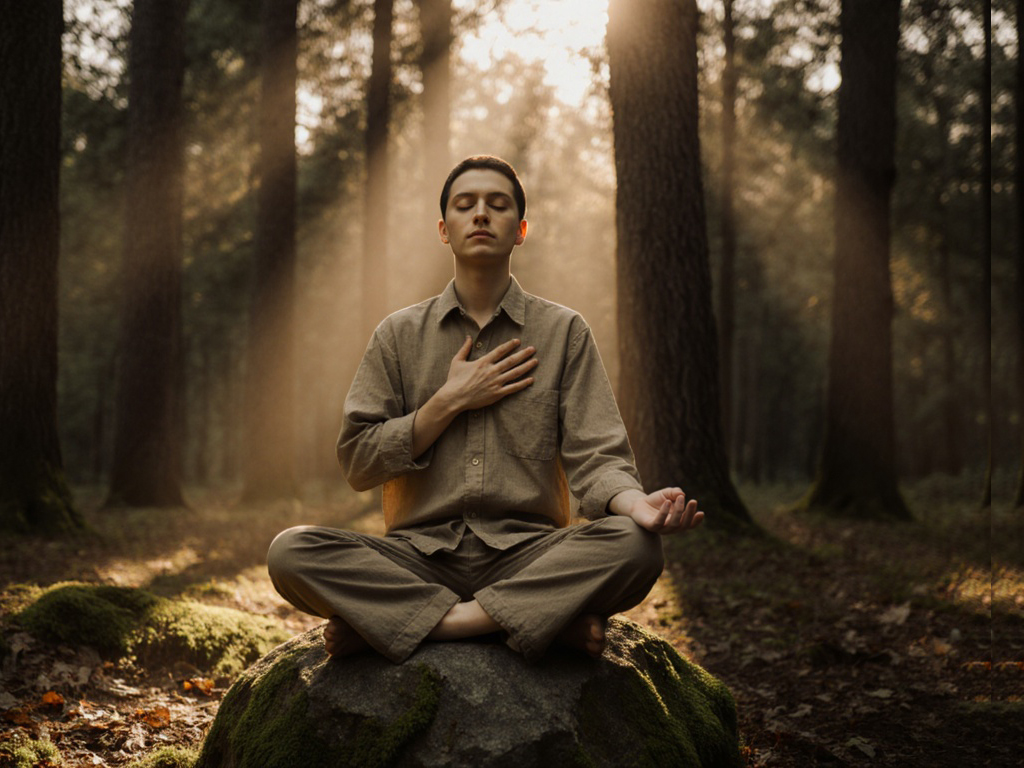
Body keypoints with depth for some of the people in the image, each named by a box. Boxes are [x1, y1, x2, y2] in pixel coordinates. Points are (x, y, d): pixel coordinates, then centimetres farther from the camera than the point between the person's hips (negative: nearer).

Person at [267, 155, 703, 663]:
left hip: (528, 554, 0)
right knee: (291, 551, -26)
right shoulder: (399, 335, 12)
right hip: (421, 553, 1)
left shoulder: (564, 332, 10)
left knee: (633, 545, -31)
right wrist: (449, 402, -5)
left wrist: (636, 502, -23)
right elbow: (358, 463, 5)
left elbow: (594, 456, 0)